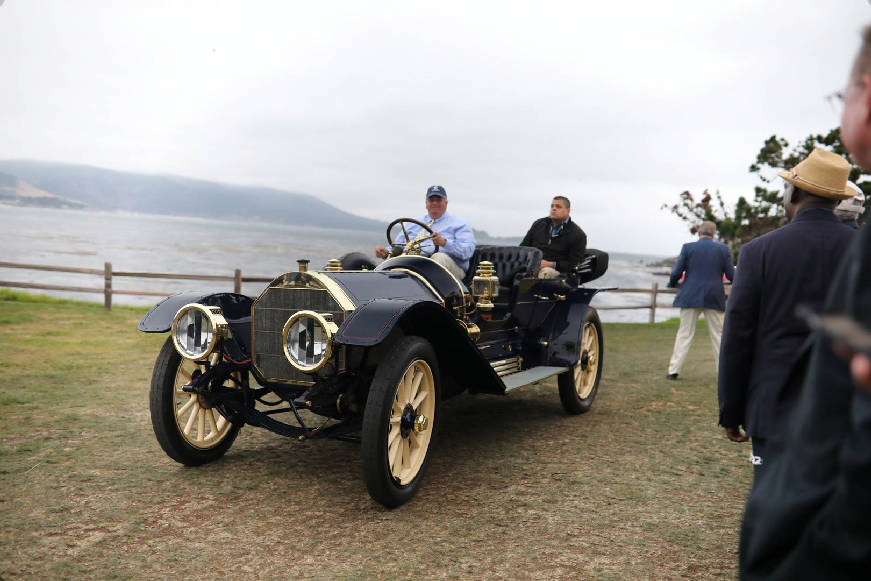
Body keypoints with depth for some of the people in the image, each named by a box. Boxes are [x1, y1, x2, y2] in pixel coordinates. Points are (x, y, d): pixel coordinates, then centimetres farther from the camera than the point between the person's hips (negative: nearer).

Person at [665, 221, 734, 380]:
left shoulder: (688, 247, -2)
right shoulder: (723, 249, 1)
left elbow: (676, 273, -3)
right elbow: (731, 274, 2)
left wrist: (672, 284, 18)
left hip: (690, 297, -1)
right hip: (714, 298, 1)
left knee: (684, 334, 5)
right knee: (718, 335, 10)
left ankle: (674, 370, 4)